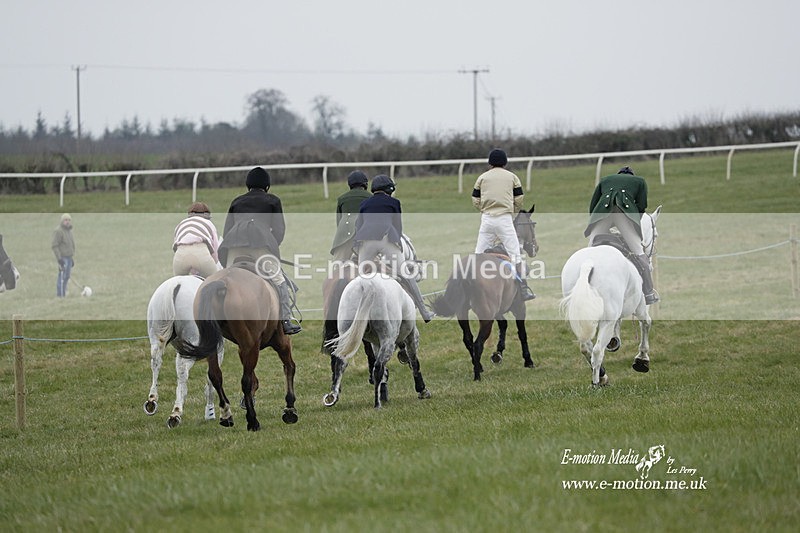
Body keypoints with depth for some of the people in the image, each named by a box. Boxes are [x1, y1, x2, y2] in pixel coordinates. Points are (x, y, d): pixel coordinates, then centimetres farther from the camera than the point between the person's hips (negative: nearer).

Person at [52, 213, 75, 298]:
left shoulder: (69, 230, 17)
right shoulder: (58, 231, -11)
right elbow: (54, 246, -16)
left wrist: (72, 259, 22)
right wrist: (59, 258, -20)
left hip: (69, 257, 9)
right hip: (63, 258, -9)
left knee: (67, 276, 9)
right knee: (62, 276, -11)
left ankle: (63, 294, 13)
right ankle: (60, 295, -10)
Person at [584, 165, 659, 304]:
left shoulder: (604, 180, 36)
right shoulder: (640, 181, 32)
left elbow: (592, 206, 26)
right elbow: (641, 206, 19)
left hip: (602, 210, 2)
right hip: (626, 211, -2)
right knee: (639, 253, 4)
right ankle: (649, 294, 3)